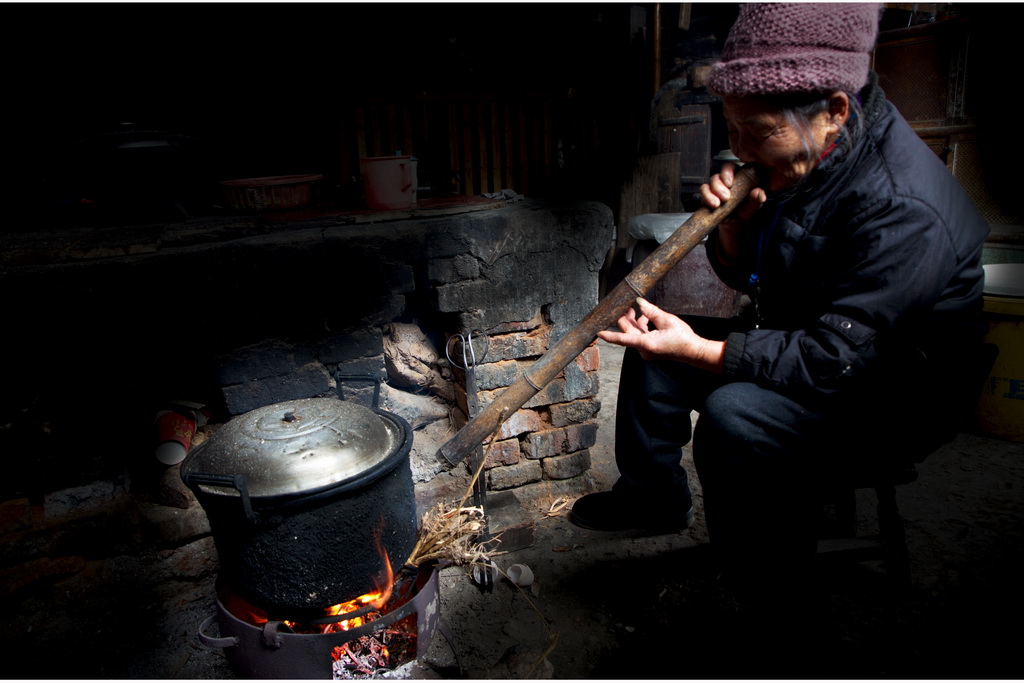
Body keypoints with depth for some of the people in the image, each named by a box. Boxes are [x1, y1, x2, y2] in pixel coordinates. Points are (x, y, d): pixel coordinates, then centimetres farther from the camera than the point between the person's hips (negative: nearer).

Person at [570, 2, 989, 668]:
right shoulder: (792, 157, -4)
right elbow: (750, 276, 6)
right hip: (801, 340, 9)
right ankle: (654, 494, 25)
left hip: (892, 397, -8)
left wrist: (698, 351, -34)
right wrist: (733, 226, -15)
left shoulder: (903, 211, -32)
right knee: (654, 348, 4)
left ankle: (771, 595, -9)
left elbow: (834, 362, -33)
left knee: (736, 416, -34)